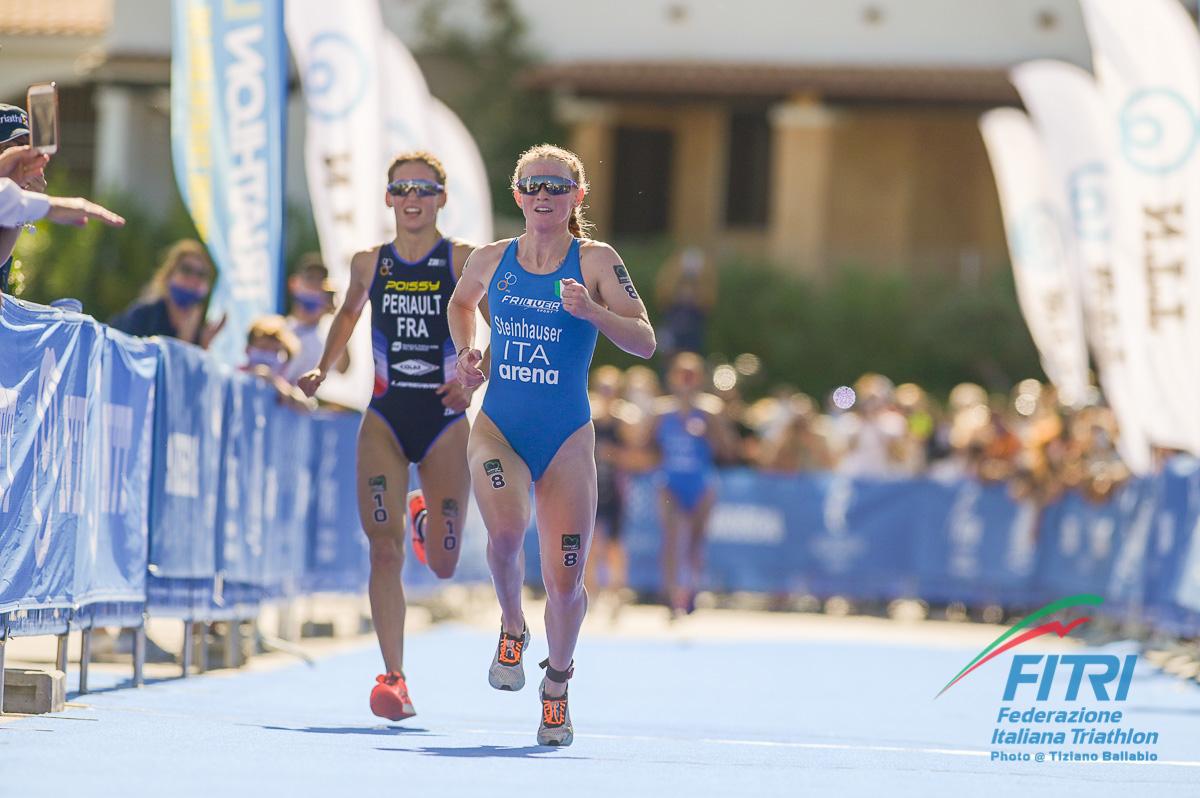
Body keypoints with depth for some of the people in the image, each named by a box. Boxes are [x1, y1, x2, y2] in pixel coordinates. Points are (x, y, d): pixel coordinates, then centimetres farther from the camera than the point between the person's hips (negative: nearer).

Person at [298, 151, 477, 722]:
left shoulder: (464, 260, -4)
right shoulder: (369, 264, 5)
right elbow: (349, 313, 26)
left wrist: (472, 380, -22)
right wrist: (323, 369, 14)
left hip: (445, 420, -1)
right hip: (385, 419, 1)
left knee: (443, 565, 2)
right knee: (385, 548, -13)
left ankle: (426, 517, 39)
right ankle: (394, 678, -12)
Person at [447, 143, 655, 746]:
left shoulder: (596, 261, -4)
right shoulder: (492, 260, 5)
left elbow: (645, 342, -9)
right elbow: (461, 302, 28)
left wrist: (591, 311, -25)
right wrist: (465, 353, 10)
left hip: (567, 436, -1)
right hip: (498, 427, 1)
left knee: (564, 582, -2)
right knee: (504, 530, -30)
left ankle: (557, 684, 26)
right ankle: (512, 627, 1)